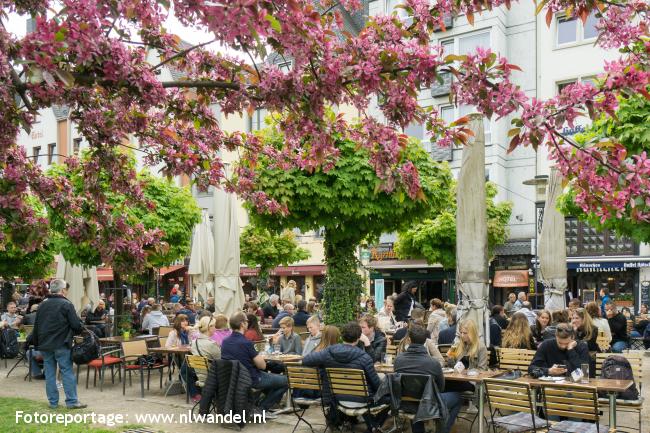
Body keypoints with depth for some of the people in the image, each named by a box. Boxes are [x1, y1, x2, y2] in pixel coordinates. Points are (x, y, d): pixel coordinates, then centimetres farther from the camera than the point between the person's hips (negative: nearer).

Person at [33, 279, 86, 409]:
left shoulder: (42, 305, 8)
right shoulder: (66, 304, -10)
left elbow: (36, 326, 13)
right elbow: (76, 325, -14)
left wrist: (36, 343, 19)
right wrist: (79, 330, 9)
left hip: (45, 345, 5)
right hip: (61, 344, -5)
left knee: (49, 373, 10)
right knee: (67, 372, 0)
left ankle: (53, 402, 13)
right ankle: (71, 401, 0)